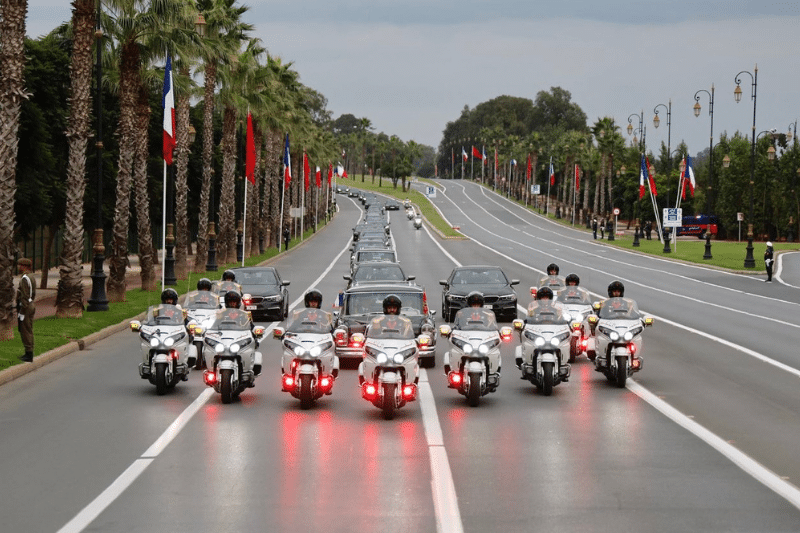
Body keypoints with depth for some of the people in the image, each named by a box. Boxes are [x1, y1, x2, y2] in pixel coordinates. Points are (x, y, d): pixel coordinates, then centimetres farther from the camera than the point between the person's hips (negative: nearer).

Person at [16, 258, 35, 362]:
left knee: (25, 331, -6)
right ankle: (29, 353, 20)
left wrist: (21, 312, -21)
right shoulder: (31, 277, 12)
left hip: (25, 307, -10)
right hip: (31, 305, 10)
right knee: (29, 330, 14)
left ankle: (29, 356, -4)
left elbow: (24, 296, -22)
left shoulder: (24, 278, -19)